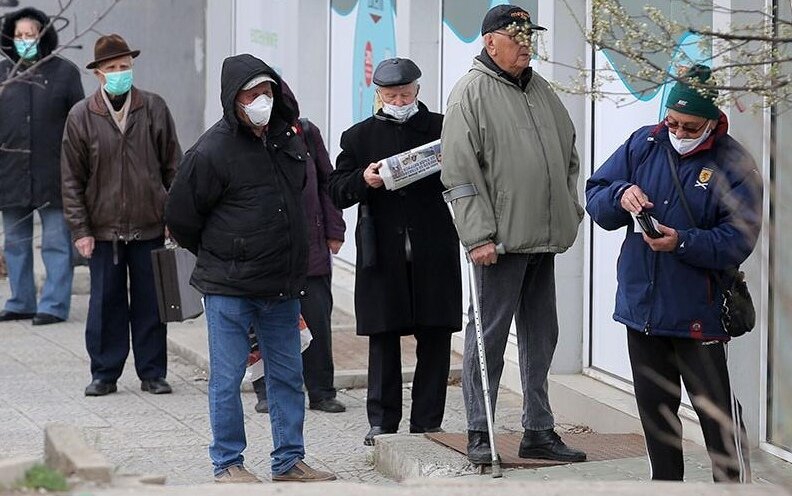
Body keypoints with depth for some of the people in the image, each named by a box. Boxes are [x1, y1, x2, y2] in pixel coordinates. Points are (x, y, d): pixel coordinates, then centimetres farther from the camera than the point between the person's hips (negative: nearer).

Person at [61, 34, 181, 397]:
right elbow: (72, 179, 1)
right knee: (105, 303, 5)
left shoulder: (154, 109, 1)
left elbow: (173, 166, 6)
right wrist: (80, 229, -3)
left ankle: (153, 373, 16)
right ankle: (104, 374, 15)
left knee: (150, 303, 7)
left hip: (150, 227, 1)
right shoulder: (82, 116, -2)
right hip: (103, 228, -1)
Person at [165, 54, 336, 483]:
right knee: (227, 378, 1)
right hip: (229, 287, -6)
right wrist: (218, 256, 6)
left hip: (282, 285, 6)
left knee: (288, 374, 11)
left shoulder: (288, 138, 7)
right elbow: (180, 217, -5)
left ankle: (289, 461, 20)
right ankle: (228, 464, 11)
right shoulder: (212, 151, -13)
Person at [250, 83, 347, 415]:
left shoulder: (307, 134, 6)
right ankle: (267, 393, 13)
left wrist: (334, 231, 8)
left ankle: (321, 392, 13)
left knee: (317, 319, 4)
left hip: (311, 244, 2)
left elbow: (327, 183, 11)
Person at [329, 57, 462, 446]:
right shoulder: (359, 137, 12)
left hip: (433, 253, 0)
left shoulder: (442, 129, 9)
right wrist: (364, 180, -13)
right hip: (382, 253, 0)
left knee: (435, 339, 1)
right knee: (383, 340, 3)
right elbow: (338, 192, 7)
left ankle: (427, 422, 8)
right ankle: (382, 421, 9)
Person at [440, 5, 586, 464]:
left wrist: (571, 209, 15)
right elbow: (460, 173, -12)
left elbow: (569, 153, 24)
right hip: (499, 240, -7)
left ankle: (539, 431, 21)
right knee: (489, 336, -3)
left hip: (544, 238, 7)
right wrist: (478, 235, -17)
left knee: (541, 337, 12)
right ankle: (479, 435, 5)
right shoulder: (472, 92, -8)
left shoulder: (541, 90, 15)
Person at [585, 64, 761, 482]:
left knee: (717, 410, -3)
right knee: (654, 408, 15)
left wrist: (683, 242, -28)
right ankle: (665, 484, 26)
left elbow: (738, 240, -14)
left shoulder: (733, 165, -9)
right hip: (641, 304, 5)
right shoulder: (643, 145, 4)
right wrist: (621, 195, -16)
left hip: (699, 315, -5)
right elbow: (594, 195, 7)